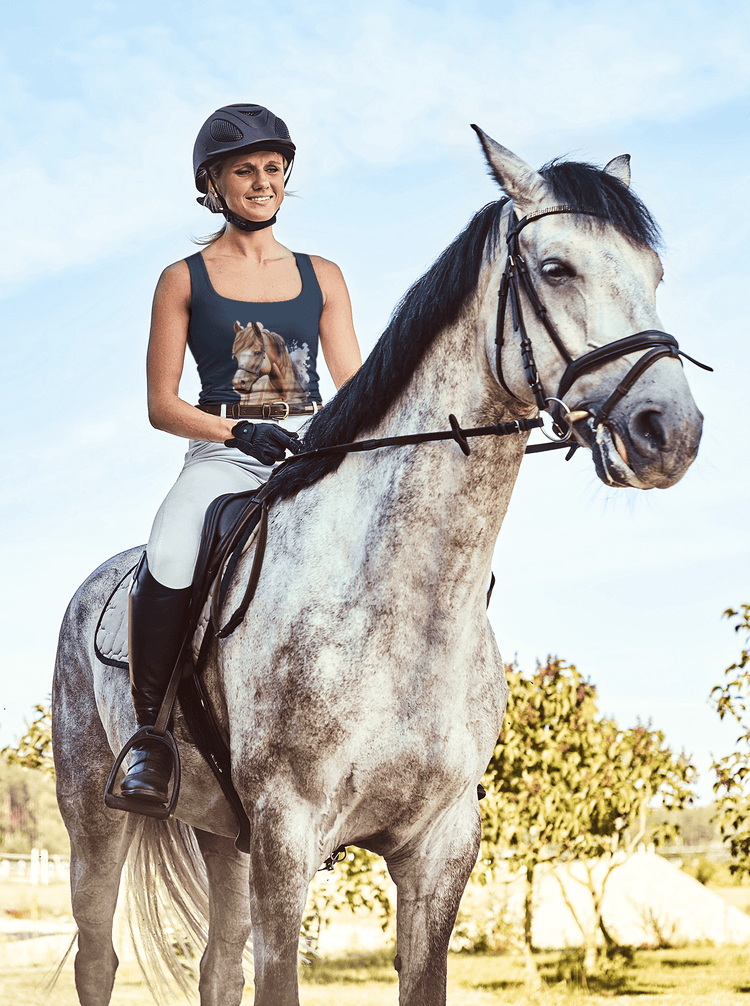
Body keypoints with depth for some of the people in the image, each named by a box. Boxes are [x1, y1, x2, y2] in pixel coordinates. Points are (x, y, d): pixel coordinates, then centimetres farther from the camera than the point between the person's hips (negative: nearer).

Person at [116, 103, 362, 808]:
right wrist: (237, 431, -13)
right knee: (168, 558, -37)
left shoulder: (321, 277, 17)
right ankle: (149, 730, -17)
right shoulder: (185, 279, 9)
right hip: (221, 456, -3)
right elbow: (162, 406, 4)